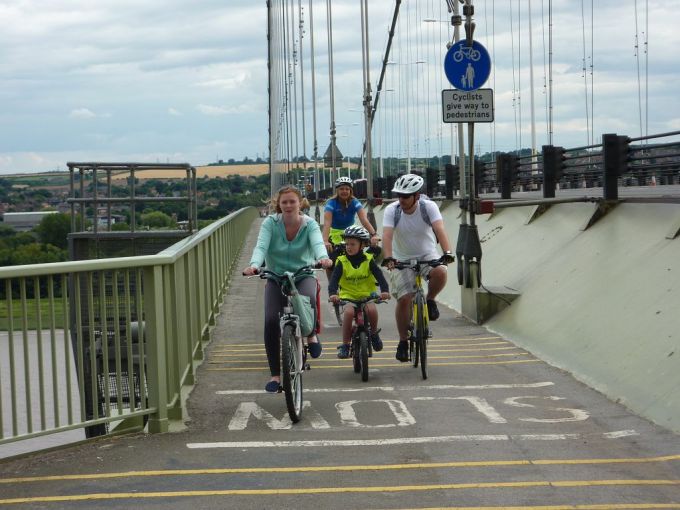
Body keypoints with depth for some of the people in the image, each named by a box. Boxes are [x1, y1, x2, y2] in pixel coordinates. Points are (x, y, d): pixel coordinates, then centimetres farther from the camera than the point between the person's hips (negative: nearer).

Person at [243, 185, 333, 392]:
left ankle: (311, 334, -3)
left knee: (307, 299, -36)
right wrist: (254, 265, -45)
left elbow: (317, 242, -28)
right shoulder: (270, 223, -9)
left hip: (303, 275, -1)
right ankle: (275, 374, -2)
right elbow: (261, 246, -23)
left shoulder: (309, 224, -9)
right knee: (271, 321, -17)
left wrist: (323, 258, -52)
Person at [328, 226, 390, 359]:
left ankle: (374, 333, 2)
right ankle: (345, 344, -15)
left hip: (366, 294, 0)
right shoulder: (342, 262, -2)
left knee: (372, 310, -30)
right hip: (348, 295, 0)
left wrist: (385, 290, -31)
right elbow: (334, 279, -12)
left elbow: (379, 276, -11)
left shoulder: (368, 260, -1)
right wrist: (332, 293, -33)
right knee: (349, 312, -30)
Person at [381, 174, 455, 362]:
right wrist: (388, 258, -45)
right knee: (404, 299, -13)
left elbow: (439, 229, -30)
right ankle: (403, 341, 5)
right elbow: (387, 235, -27)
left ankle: (430, 300, -2)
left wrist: (447, 252, -46)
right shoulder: (392, 210, -15)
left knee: (440, 273, -33)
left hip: (427, 255, 0)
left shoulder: (429, 207, -16)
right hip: (402, 260, 0)